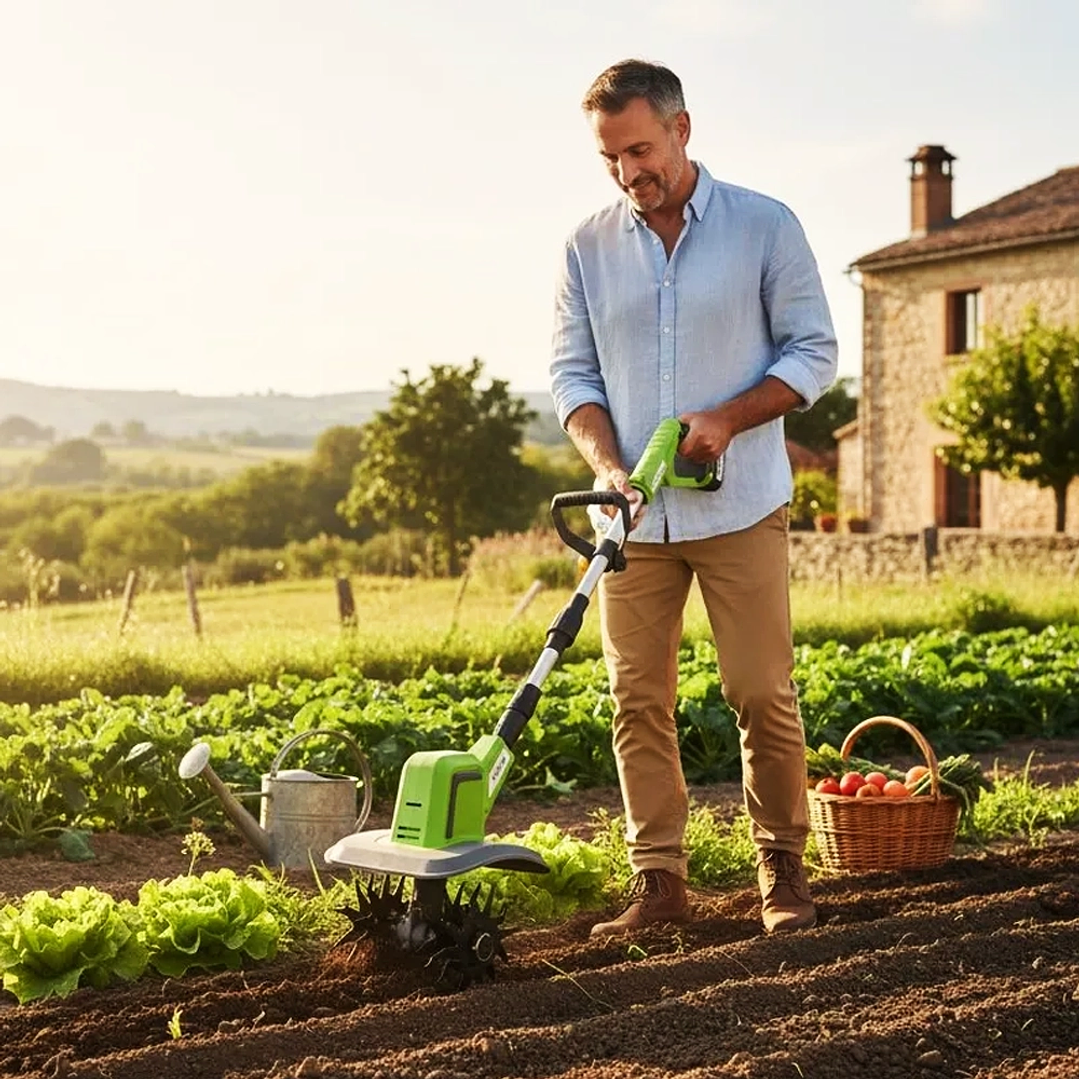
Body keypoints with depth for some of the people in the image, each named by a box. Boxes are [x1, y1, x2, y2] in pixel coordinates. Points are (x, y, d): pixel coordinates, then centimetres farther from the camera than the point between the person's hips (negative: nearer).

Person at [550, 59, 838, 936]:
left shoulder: (765, 227, -2)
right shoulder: (589, 247, 6)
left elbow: (813, 351, 0)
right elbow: (572, 371, 6)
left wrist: (728, 419, -14)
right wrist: (606, 463, -11)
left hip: (740, 508, -2)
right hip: (633, 514, 3)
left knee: (762, 694, -1)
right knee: (638, 701, 2)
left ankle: (783, 867, 15)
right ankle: (659, 881, 10)